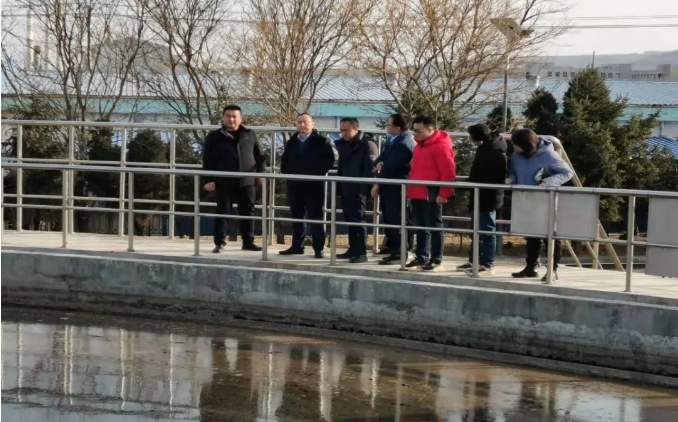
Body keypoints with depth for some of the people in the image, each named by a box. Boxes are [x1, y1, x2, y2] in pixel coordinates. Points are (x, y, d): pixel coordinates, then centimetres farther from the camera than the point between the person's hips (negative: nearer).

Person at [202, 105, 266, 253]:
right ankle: (219, 243, 7)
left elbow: (260, 156, 13)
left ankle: (248, 242, 15)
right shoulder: (214, 136, 2)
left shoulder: (250, 135, 9)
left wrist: (261, 173, 5)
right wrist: (209, 179, -8)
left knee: (248, 212, 6)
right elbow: (208, 160, -1)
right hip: (224, 181, -2)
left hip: (246, 181, 2)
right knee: (222, 212, 2)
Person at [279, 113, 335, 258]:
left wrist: (318, 174, -14)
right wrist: (286, 173, 8)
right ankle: (297, 246, 16)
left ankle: (319, 249, 0)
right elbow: (284, 159, 22)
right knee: (297, 216, 10)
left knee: (315, 217, -2)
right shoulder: (292, 142, 14)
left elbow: (329, 160, -9)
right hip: (294, 184, 5)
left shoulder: (321, 141, -4)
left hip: (314, 184, -5)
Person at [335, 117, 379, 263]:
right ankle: (353, 249, 20)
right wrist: (339, 184, 15)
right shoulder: (343, 144, 15)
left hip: (358, 190, -8)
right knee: (349, 219, 12)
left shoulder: (367, 145, -11)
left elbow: (371, 168, -17)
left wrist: (363, 188, -22)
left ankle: (361, 252, -8)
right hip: (346, 189, 8)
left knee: (358, 219, -9)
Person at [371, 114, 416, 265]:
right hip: (390, 187, 10)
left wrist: (377, 184, -16)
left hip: (396, 188, -10)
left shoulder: (403, 144, -20)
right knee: (389, 220, 14)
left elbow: (390, 167, -23)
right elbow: (384, 157, 17)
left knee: (395, 221, -7)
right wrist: (379, 162, -7)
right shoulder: (394, 140, 14)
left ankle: (397, 253, -4)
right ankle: (393, 250, 20)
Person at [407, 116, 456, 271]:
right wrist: (411, 189, 19)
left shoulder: (441, 146, -13)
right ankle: (421, 257, 21)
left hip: (431, 195, -9)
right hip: (417, 194, 9)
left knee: (434, 226, -1)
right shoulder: (420, 145, 16)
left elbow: (448, 173, -17)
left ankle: (436, 259, 4)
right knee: (421, 226, 13)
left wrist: (443, 194, -18)